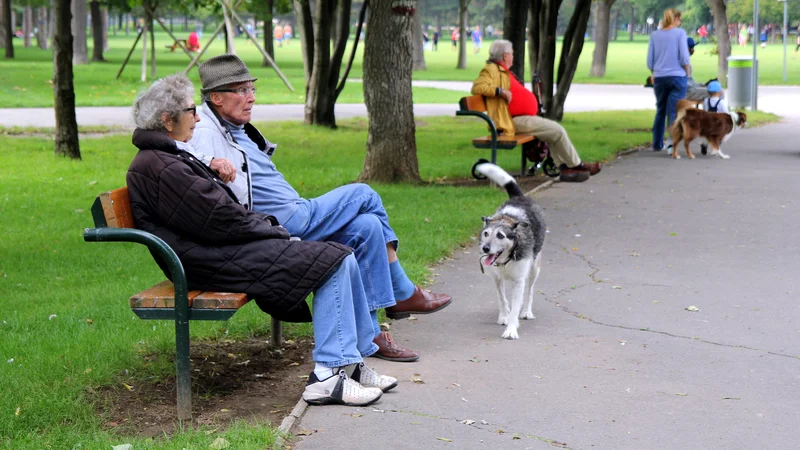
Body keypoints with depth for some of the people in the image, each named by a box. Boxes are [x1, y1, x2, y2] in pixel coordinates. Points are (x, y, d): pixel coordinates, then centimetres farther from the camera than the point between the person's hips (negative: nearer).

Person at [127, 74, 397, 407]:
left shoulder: (170, 157, 18)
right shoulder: (160, 168, -17)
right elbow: (220, 219, -19)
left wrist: (264, 222, 8)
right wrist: (272, 229, -6)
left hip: (225, 249, 11)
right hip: (215, 264, -11)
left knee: (343, 258, 6)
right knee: (333, 263, -15)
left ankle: (353, 360, 10)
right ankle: (327, 375, -15)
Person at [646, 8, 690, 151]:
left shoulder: (654, 35, 5)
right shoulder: (680, 33, -5)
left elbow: (650, 61, 6)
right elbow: (684, 58, -10)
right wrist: (688, 72, 5)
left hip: (659, 78, 4)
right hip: (677, 76, -4)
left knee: (660, 111, 16)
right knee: (674, 112, -1)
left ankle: (657, 144, 20)